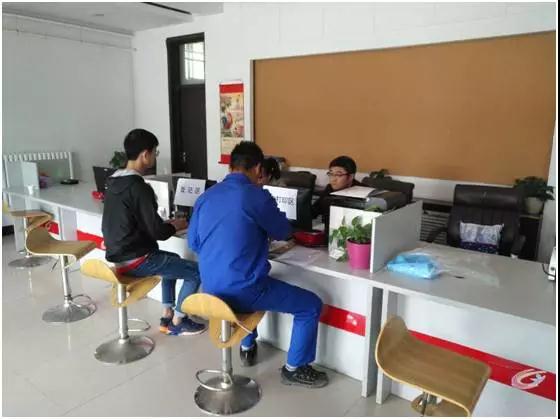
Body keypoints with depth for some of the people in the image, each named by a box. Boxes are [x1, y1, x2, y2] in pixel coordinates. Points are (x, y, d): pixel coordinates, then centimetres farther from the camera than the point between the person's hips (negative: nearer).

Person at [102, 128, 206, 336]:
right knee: (197, 271, 0)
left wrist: (166, 223, 16)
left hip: (117, 256, 10)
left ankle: (167, 316, 30)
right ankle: (177, 323, 14)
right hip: (135, 260, -10)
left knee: (173, 259, 30)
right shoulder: (138, 187, -21)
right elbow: (156, 231, -20)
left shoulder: (114, 182, 8)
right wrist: (175, 226, 1)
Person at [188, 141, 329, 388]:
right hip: (241, 291, -7)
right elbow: (283, 232, 1)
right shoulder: (257, 196, -15)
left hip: (210, 289, 8)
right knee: (312, 306, 8)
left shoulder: (206, 196, 4)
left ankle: (247, 347, 46)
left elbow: (193, 243, 13)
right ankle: (294, 369, 22)